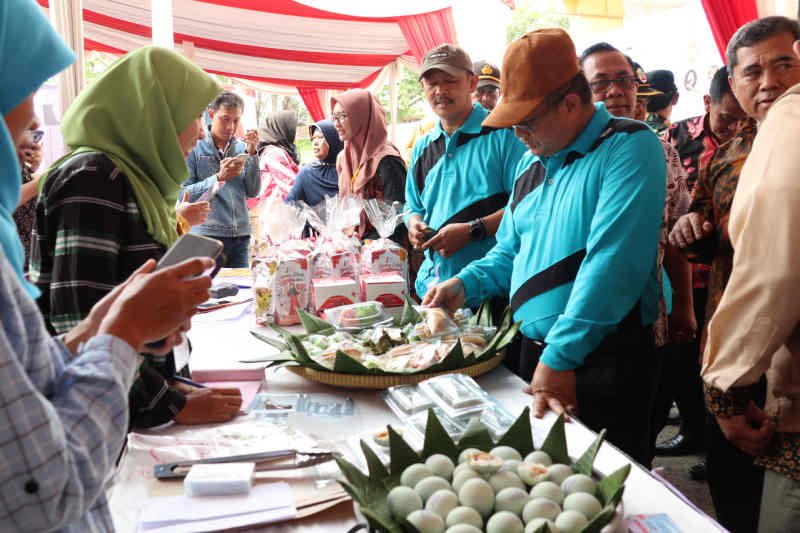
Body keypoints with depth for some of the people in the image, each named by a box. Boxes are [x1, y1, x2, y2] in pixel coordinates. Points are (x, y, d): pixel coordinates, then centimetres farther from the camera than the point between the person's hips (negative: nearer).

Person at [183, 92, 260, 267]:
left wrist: (252, 153, -5)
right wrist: (219, 177, -19)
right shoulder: (194, 147, -2)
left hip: (240, 236, 4)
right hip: (206, 235, -4)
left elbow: (253, 192, 3)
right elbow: (184, 195, -9)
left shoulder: (241, 148, 9)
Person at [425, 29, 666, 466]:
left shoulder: (630, 148, -13)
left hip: (605, 359, -7)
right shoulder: (533, 162, 13)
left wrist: (561, 357, -28)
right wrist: (466, 283, 3)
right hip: (535, 350, 7)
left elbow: (613, 262, -24)